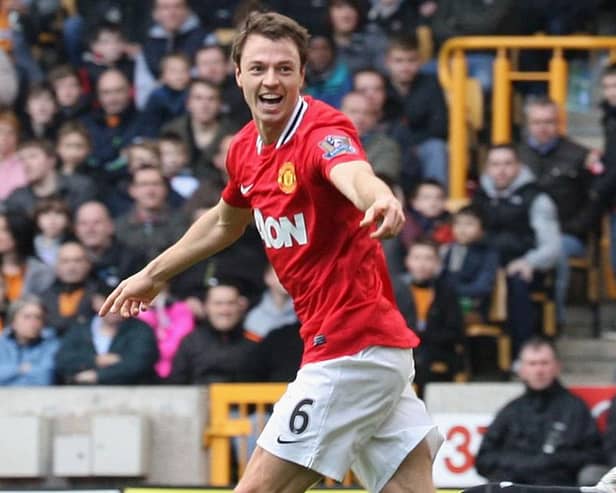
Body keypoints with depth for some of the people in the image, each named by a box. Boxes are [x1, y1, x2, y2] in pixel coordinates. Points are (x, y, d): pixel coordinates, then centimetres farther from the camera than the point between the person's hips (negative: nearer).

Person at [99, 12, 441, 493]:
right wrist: (155, 273, 41)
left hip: (352, 351, -8)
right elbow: (226, 221, 31)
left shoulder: (323, 129, -17)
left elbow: (354, 173, -41)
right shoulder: (245, 149, 9)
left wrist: (380, 201, -64)